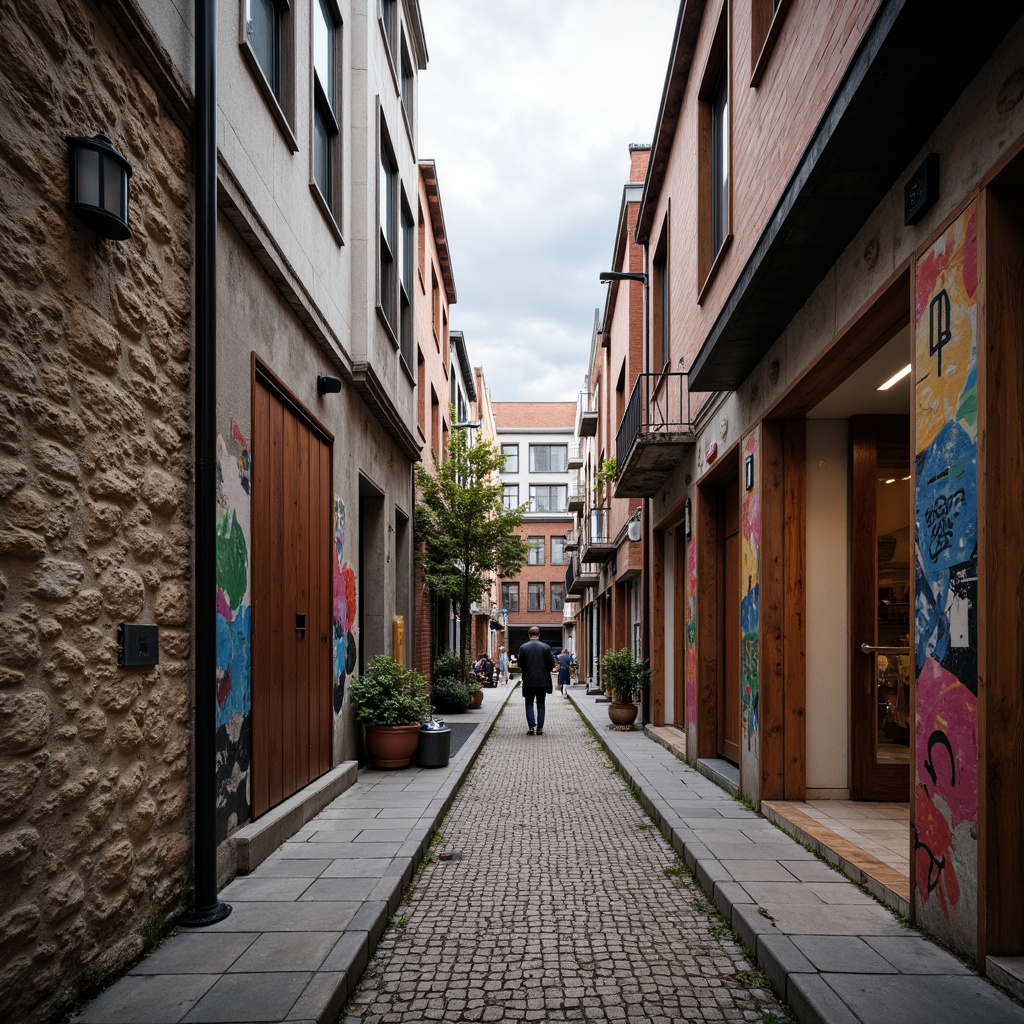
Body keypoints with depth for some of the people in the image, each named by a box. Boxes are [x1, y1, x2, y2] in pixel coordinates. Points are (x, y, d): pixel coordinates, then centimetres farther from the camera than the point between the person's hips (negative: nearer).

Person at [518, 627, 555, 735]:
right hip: (542, 680, 1)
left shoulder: (523, 647, -6)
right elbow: (552, 664, -3)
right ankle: (540, 728, 9)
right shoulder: (546, 647, -4)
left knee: (529, 704, 8)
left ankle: (532, 727, -2)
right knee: (540, 704, 11)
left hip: (529, 681, -1)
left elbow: (520, 664, -5)